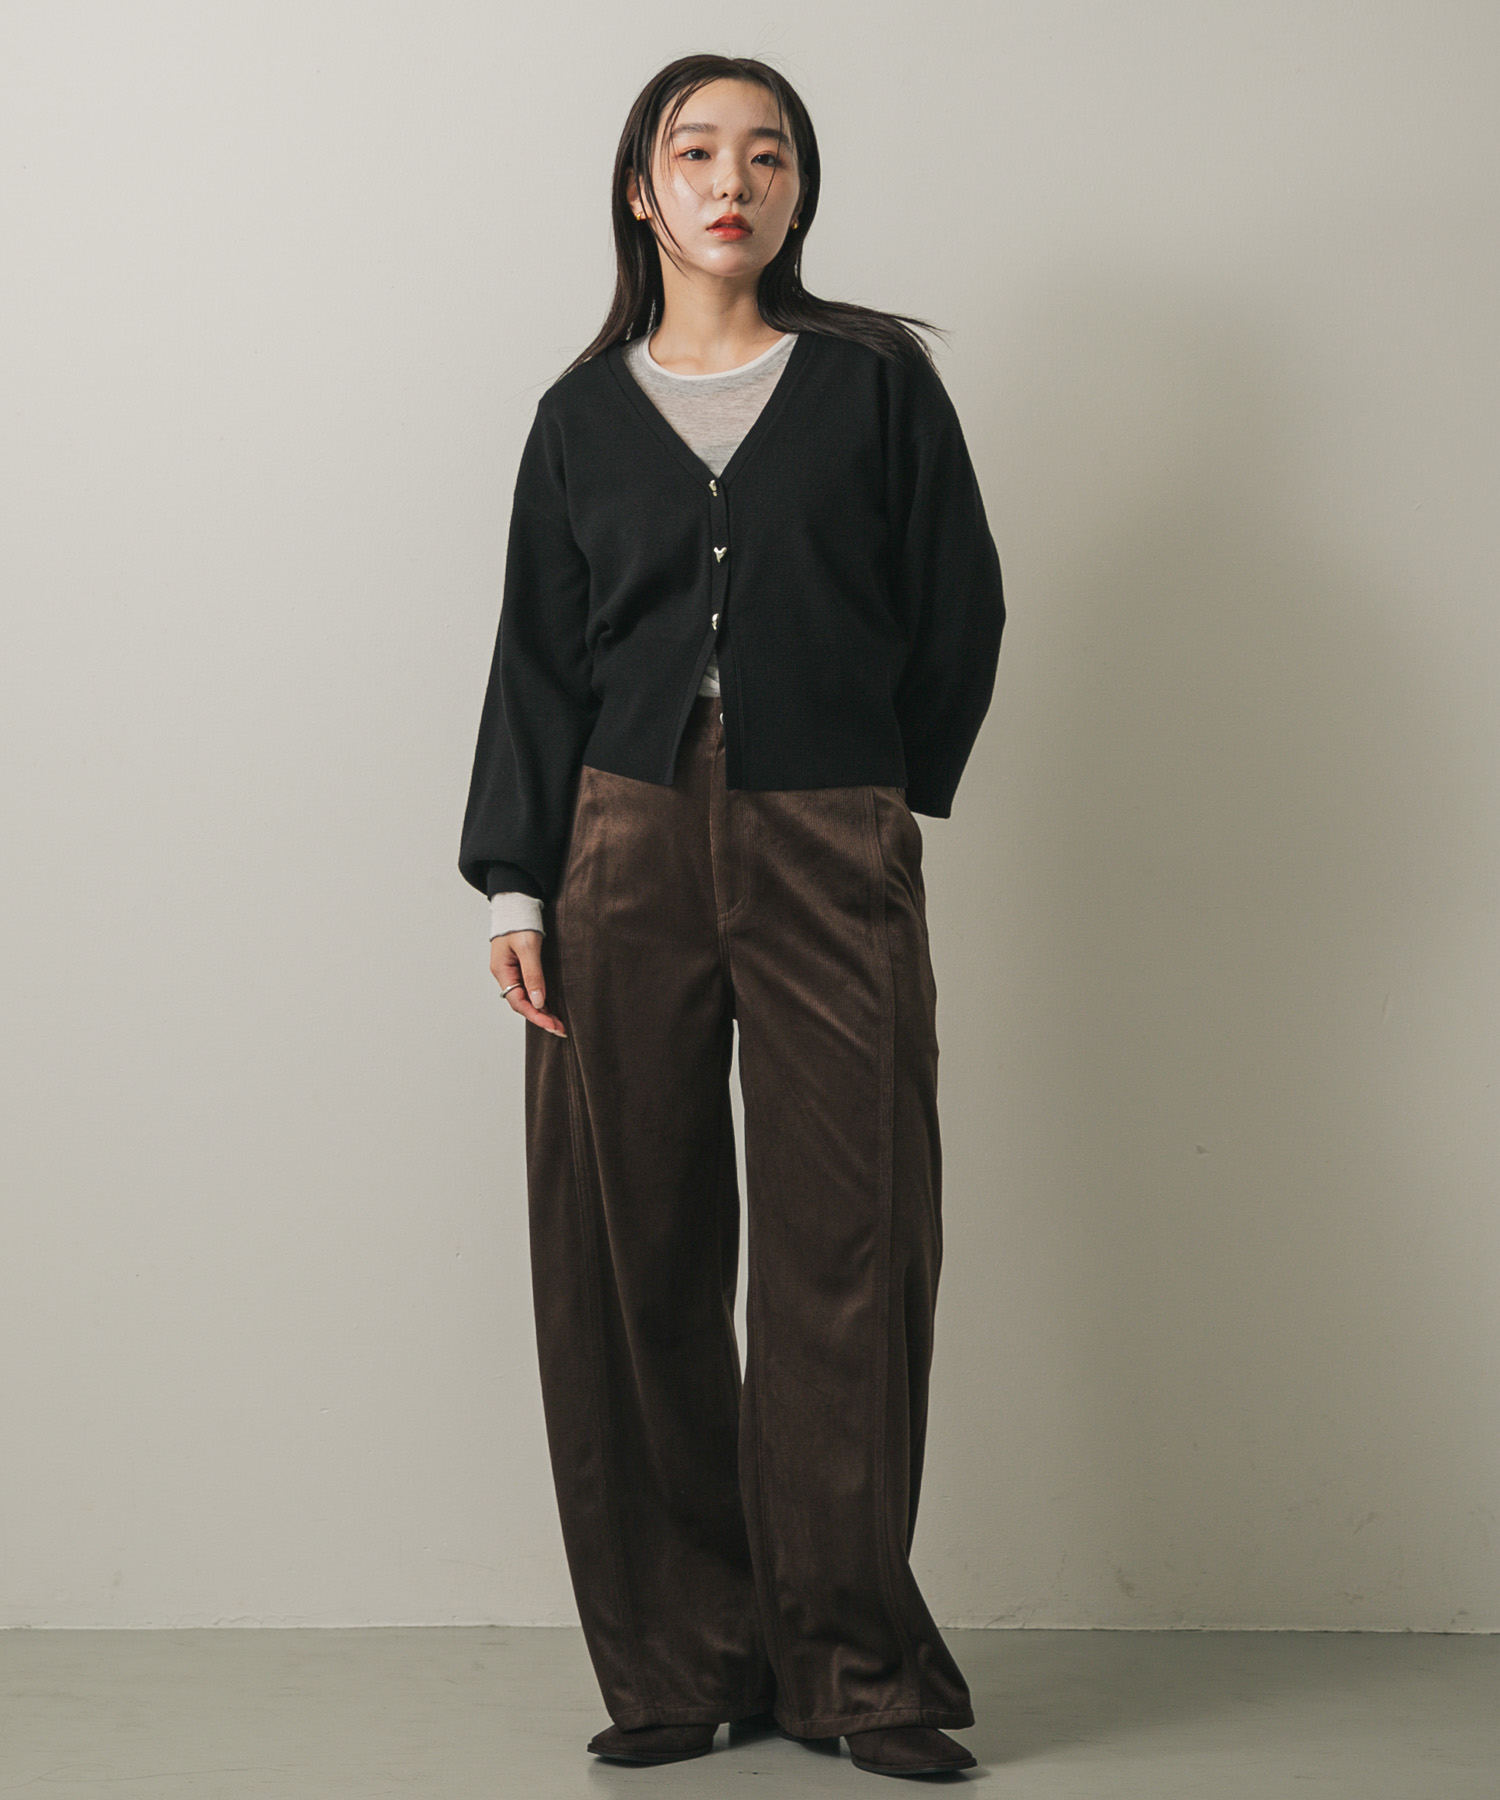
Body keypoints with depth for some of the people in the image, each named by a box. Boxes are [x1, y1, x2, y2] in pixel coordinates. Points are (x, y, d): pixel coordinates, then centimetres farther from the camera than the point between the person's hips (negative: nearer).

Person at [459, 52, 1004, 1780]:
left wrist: (885, 798, 10)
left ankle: (855, 1660, 7)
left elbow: (959, 615, 9)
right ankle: (683, 1661, 10)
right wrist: (514, 882, 2)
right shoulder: (586, 411, 11)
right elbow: (538, 658, 9)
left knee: (849, 1250, -3)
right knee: (632, 1253, 0)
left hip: (832, 860, -1)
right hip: (626, 855, 2)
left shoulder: (877, 383, 7)